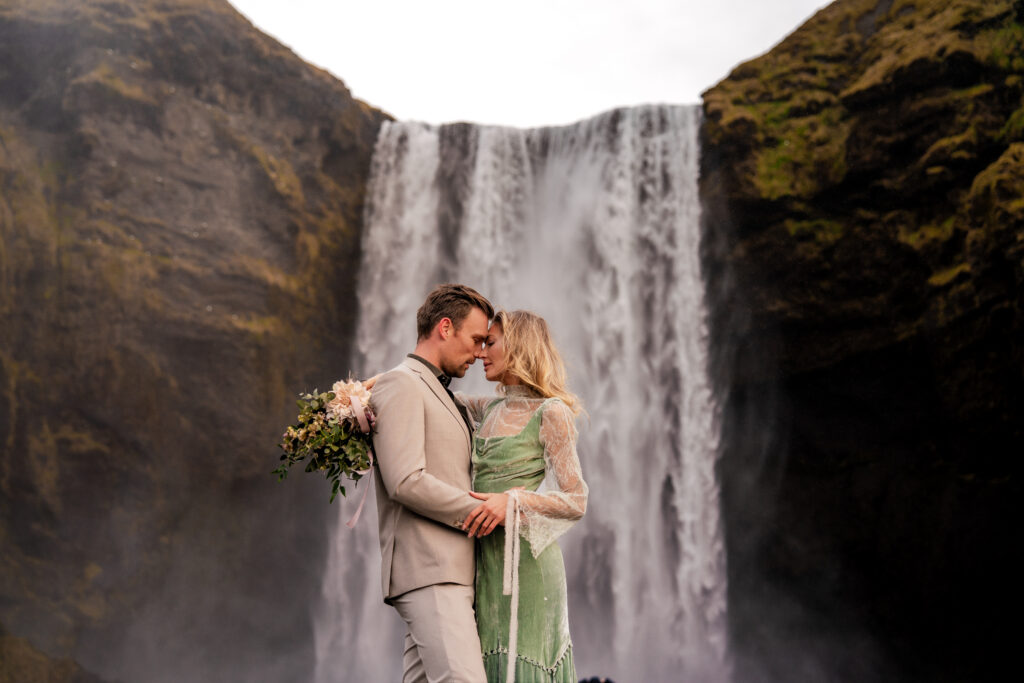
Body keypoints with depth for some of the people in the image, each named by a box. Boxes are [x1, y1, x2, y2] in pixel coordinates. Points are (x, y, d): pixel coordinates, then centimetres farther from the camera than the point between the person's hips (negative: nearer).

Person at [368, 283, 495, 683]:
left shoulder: (441, 395, 26)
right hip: (427, 570, -9)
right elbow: (406, 482, -16)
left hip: (452, 572, 9)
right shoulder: (401, 385, -5)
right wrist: (480, 510, -8)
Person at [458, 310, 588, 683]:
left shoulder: (551, 413, -6)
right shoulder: (492, 409, 14)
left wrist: (513, 502, -24)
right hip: (487, 564, 7)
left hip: (525, 564, -7)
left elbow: (576, 501, -9)